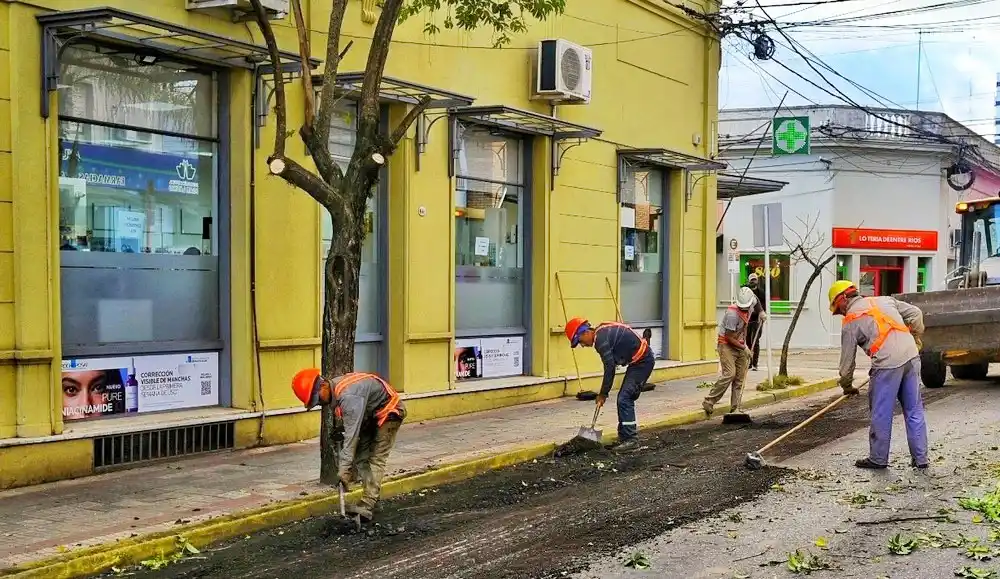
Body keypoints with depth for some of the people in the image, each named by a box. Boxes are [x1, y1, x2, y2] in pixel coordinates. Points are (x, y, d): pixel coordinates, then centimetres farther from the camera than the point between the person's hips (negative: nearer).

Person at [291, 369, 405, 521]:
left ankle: (366, 508, -19)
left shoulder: (348, 396, -35)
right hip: (371, 415, 10)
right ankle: (371, 499, 5)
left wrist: (344, 468, -36)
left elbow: (352, 433, -37)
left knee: (376, 459, -15)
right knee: (360, 457, 3)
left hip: (389, 412, -10)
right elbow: (347, 427, 4)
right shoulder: (335, 393, -5)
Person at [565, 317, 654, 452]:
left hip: (642, 361, -10)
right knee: (625, 399, 13)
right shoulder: (603, 332, 11)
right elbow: (612, 364, 18)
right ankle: (625, 436, 18)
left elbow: (610, 367, -19)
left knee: (624, 399, -12)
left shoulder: (601, 338, -19)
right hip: (639, 361, 10)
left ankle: (631, 439, -11)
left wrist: (603, 394, -11)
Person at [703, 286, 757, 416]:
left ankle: (735, 409, 6)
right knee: (729, 374, -20)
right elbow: (729, 337, -21)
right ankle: (709, 402, -14)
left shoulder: (749, 309, 3)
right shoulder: (732, 313, -24)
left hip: (740, 346, 8)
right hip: (727, 345, -8)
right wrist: (744, 348, -16)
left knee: (740, 378, 2)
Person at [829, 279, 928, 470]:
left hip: (888, 364, -6)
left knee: (881, 414, 7)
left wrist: (847, 386, 23)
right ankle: (920, 458, 16)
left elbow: (847, 359, 10)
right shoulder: (885, 300, 19)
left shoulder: (850, 322, 5)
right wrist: (915, 339, 29)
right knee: (914, 411, 12)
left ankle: (878, 458, 16)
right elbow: (915, 314, 17)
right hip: (911, 356, 6)